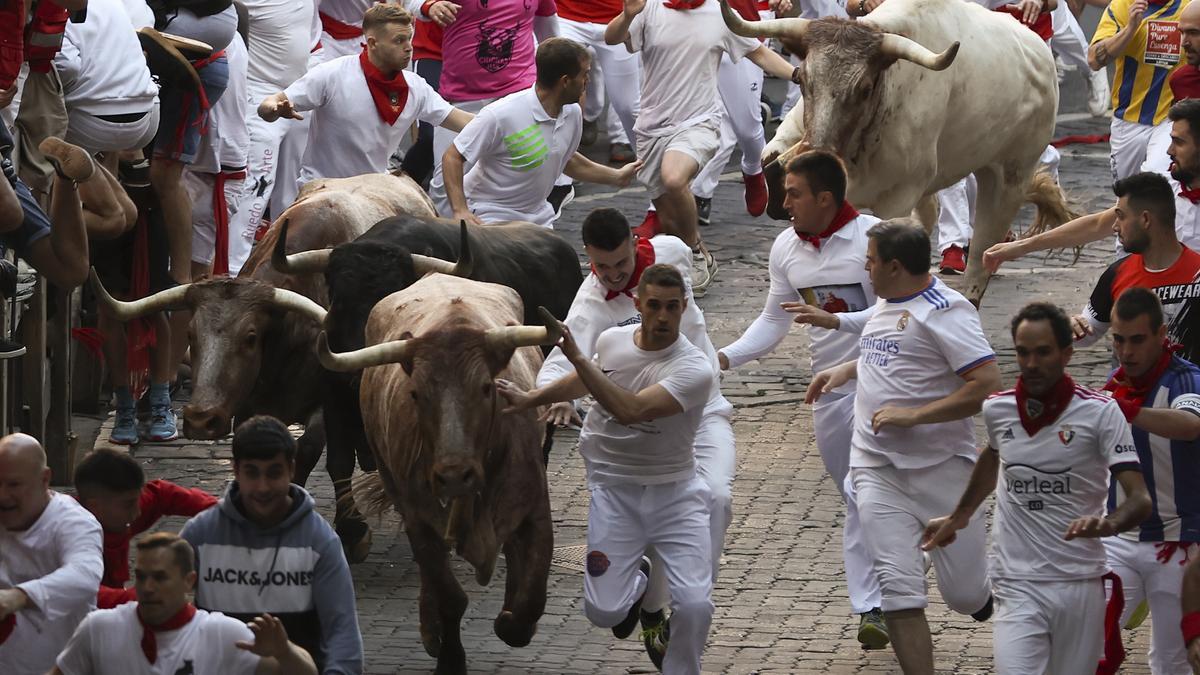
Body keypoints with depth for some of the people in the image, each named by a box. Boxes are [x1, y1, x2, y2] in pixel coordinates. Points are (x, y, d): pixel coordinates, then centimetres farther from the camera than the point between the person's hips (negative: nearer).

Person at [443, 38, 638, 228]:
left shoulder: (572, 113, -2)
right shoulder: (500, 115, -25)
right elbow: (452, 157, -19)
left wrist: (616, 176, 24)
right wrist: (460, 210, -30)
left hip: (538, 216, 8)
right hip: (490, 215, -7)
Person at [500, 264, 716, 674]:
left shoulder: (695, 369, -20)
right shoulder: (611, 341, -3)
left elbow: (631, 410, -33)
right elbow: (587, 380, 22)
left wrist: (577, 356, -34)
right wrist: (531, 398, 18)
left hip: (673, 492, -3)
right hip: (614, 488, 3)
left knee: (694, 606, -16)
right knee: (603, 613, -5)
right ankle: (635, 581, 30)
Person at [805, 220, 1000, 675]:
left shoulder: (944, 310, -14)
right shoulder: (885, 304, 13)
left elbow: (988, 385, -22)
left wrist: (913, 415, -22)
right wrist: (842, 372, 18)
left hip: (941, 466, -6)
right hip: (877, 467, 6)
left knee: (964, 595, 2)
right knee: (898, 589, -8)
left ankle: (979, 592, 37)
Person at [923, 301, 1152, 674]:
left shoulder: (1100, 412, -7)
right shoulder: (996, 409, 3)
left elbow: (1140, 500, -14)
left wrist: (1108, 524, -34)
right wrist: (959, 517, 33)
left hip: (1081, 585, -1)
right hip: (1017, 584, 1)